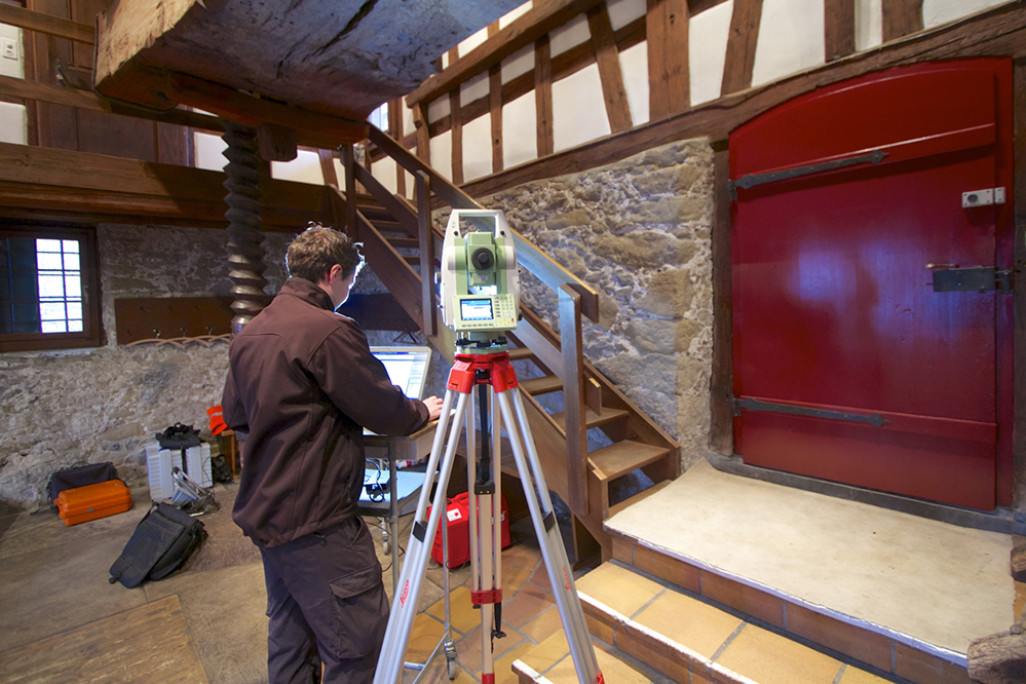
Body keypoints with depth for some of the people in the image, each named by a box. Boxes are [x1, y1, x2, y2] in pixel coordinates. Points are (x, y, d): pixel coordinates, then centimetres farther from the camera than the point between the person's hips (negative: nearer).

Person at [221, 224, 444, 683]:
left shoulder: (247, 334, 8)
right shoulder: (330, 331, -19)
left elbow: (234, 415, 17)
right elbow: (384, 411, -15)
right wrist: (424, 412, 3)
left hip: (262, 512, 10)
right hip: (314, 520, -9)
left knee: (289, 636, 24)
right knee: (360, 644, 2)